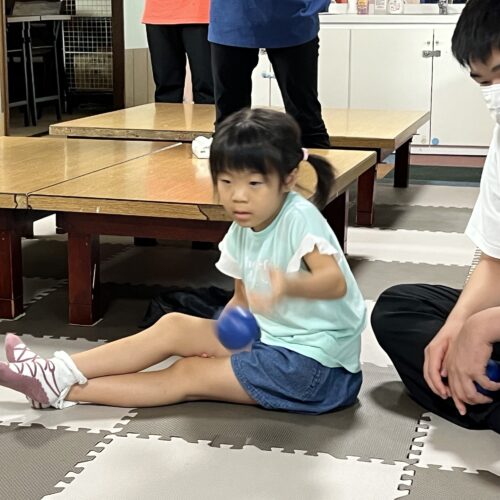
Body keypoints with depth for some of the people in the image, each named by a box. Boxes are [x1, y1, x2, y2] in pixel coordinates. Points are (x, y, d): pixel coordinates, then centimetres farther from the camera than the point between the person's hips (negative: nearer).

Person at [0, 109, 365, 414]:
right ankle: (61, 373, -1)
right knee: (175, 326, -1)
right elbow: (243, 300, 10)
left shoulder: (300, 218, -22)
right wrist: (215, 338, -8)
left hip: (313, 363, -8)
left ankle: (64, 388, -4)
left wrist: (288, 285, -58)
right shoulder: (242, 231, 3)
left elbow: (335, 282, -37)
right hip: (271, 339, 8)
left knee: (189, 375, -10)